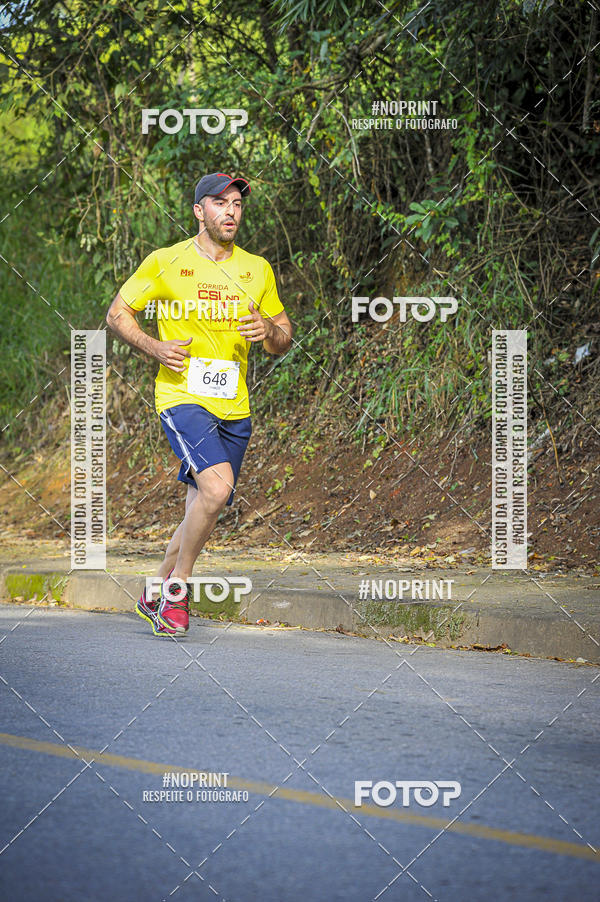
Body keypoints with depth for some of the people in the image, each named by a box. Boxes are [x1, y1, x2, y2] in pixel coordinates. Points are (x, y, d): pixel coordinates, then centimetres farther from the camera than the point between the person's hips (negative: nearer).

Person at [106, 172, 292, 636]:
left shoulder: (257, 269, 9)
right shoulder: (166, 262, -2)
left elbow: (284, 339, 17)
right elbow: (117, 313, 5)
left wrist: (270, 331, -8)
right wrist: (155, 347, -12)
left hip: (234, 407, 5)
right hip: (182, 395, -5)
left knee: (203, 510, 10)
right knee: (217, 485, -26)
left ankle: (156, 594, 30)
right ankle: (178, 586, -9)